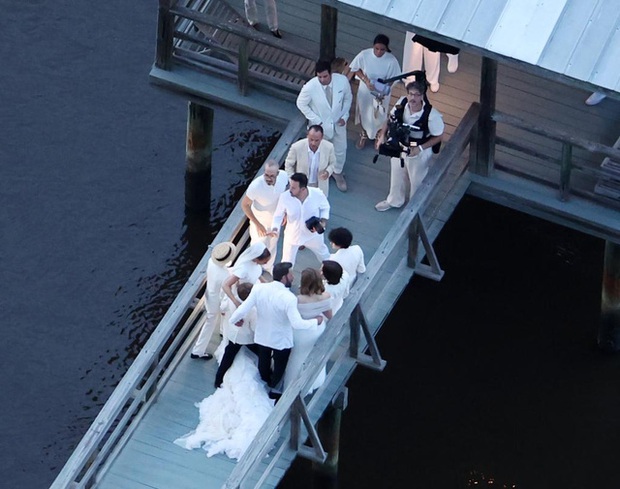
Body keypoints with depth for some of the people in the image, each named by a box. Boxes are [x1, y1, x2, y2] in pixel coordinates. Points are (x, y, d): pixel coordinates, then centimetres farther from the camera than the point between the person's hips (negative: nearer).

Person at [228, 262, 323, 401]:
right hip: (281, 340, -4)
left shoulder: (259, 288, -23)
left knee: (264, 361, 31)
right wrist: (316, 321, -17)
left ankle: (266, 382, 56)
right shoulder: (289, 298, -35)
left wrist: (235, 319, 3)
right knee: (279, 365, 25)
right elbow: (297, 324, -33)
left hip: (262, 336, 4)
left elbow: (242, 309, -19)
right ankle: (275, 389, 46)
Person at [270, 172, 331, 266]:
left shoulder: (317, 194, -29)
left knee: (324, 255, 31)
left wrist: (323, 222, -22)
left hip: (313, 234, 1)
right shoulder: (285, 197, -30)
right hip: (293, 236, -1)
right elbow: (278, 216, -13)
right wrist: (275, 228, -31)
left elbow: (325, 208, -6)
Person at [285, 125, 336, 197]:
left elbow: (332, 163, -2)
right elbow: (288, 165, -10)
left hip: (320, 186, 1)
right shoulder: (297, 147, -28)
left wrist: (328, 172, -24)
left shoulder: (329, 147, -24)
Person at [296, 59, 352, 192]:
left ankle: (337, 172, 51)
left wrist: (344, 116, -9)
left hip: (338, 123, 3)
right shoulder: (310, 87, -32)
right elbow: (301, 104, -14)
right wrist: (315, 120, -15)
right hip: (320, 125, -3)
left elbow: (348, 98, -4)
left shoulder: (343, 80, -25)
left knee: (340, 150, 22)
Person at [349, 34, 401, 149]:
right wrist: (366, 80, -23)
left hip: (381, 93, -1)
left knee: (379, 116, 21)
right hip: (365, 91, 1)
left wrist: (384, 87, -31)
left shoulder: (391, 60, -27)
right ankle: (364, 134, 53)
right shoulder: (364, 55, -25)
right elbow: (356, 69, -9)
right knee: (364, 113, 25)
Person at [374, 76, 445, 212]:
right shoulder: (401, 104, -23)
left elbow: (439, 136, -19)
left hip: (419, 153, -4)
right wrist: (382, 136, -11)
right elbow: (391, 119, -2)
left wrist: (420, 148, -26)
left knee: (417, 181, 22)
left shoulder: (431, 115, -35)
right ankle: (394, 200, 58)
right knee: (397, 175, 29)